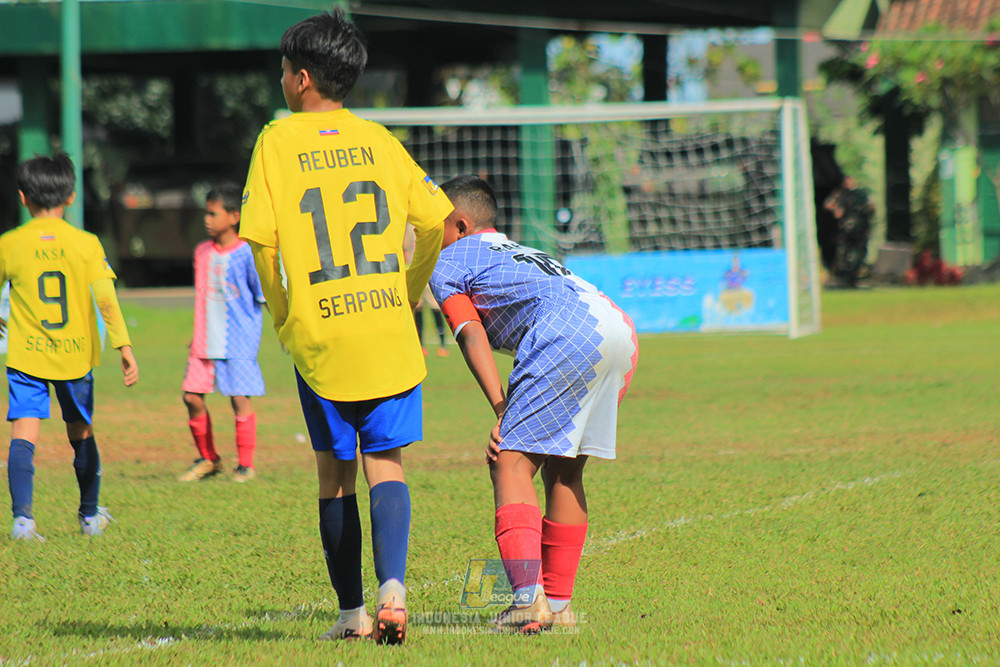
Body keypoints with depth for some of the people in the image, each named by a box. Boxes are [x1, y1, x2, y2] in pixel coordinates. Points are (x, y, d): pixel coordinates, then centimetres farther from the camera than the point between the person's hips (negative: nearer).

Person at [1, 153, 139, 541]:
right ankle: (90, 516, 32)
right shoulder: (86, 244, -3)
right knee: (81, 433, 18)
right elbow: (106, 301, -9)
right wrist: (124, 348, -5)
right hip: (75, 355, 1)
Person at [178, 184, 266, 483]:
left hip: (238, 342, -6)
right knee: (192, 396, 1)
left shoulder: (246, 255, -8)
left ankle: (246, 464, 8)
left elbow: (264, 296, -5)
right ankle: (207, 459, 18)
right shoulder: (202, 252, 10)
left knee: (240, 398, -5)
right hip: (205, 342, 6)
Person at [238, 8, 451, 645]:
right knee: (387, 462, 3)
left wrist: (282, 312, 4)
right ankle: (392, 585, -20)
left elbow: (261, 236, -9)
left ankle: (353, 610, 11)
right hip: (389, 330, 1)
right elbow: (436, 218, 5)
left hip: (319, 336, -1)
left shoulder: (278, 140, -1)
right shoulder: (378, 140, 8)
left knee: (337, 472, 10)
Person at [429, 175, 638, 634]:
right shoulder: (523, 253, 40)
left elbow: (472, 337, 2)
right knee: (562, 470, 18)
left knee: (510, 460, -7)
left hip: (570, 336, -8)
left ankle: (527, 598, -22)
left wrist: (502, 412, -7)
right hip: (623, 330, 8)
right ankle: (557, 603, 19)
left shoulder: (448, 264, 17)